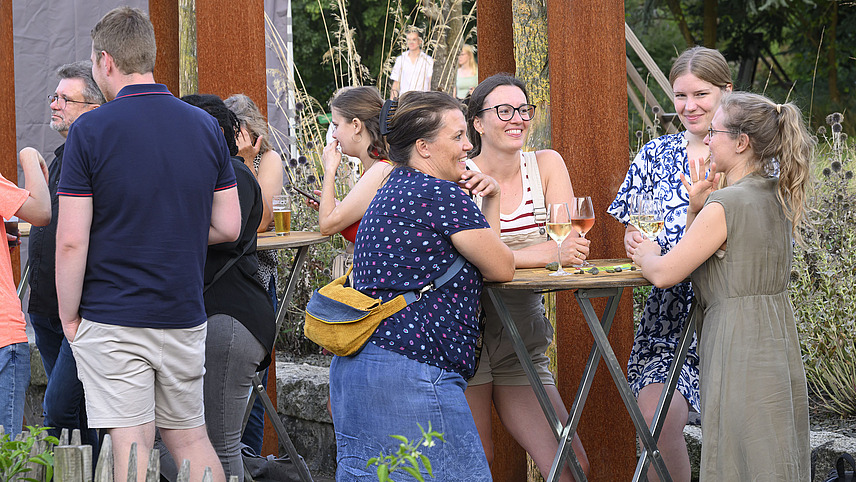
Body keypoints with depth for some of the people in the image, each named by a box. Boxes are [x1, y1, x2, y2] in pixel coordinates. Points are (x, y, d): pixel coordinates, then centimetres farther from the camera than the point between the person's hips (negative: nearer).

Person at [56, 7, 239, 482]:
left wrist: (69, 316, -2)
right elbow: (228, 226, 6)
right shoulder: (206, 127, 4)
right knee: (191, 439, 14)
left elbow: (72, 241, -12)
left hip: (111, 317, -4)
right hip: (184, 316, 4)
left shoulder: (91, 130, -10)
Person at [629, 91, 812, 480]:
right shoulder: (778, 200, 10)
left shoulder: (725, 206, -17)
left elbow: (664, 274, -14)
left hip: (737, 345, -9)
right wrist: (696, 211, 4)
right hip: (778, 345, 9)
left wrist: (646, 256, 7)